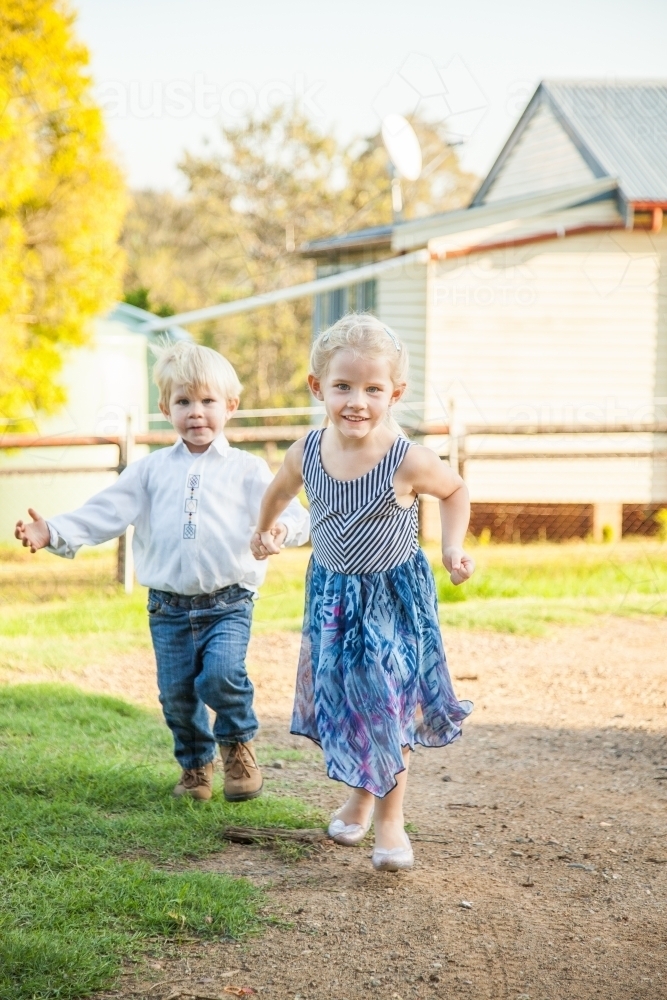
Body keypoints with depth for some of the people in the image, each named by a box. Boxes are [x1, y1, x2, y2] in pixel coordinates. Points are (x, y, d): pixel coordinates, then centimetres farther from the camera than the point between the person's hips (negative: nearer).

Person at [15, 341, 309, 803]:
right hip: (169, 608, 3)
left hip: (228, 603, -3)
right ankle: (196, 761, 32)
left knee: (222, 674, -22)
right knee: (176, 693, 6)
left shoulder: (247, 469, 1)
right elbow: (104, 513, 3)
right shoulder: (151, 470, 9)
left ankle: (238, 743, 8)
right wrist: (52, 531, -11)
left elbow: (289, 510, -10)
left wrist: (284, 528, -35)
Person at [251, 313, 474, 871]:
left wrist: (453, 547, -13)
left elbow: (456, 491, -1)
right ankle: (360, 794, 37)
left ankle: (390, 816, 17)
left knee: (389, 705, -1)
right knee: (340, 697, 13)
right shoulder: (307, 453, -13)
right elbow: (281, 490, 12)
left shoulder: (408, 461, -23)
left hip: (394, 598, -3)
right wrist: (265, 531, 27)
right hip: (332, 594, 3)